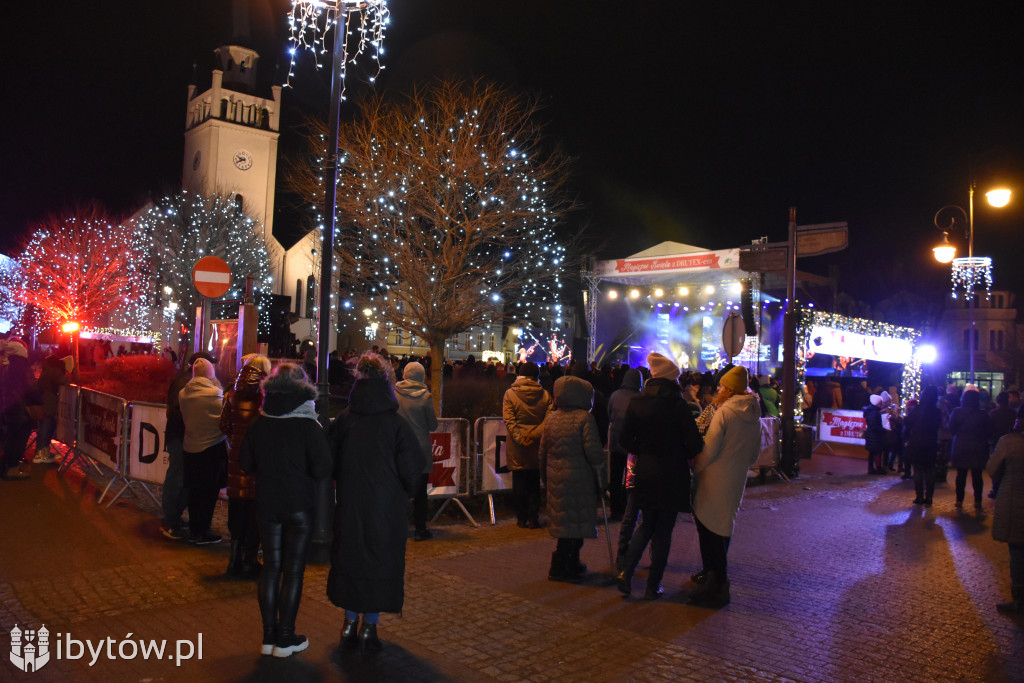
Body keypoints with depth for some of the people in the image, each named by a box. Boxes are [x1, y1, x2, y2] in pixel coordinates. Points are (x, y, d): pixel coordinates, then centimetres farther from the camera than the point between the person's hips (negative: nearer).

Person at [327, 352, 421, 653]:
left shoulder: (344, 420, -7)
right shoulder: (396, 424, -14)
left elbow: (330, 461, 1)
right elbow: (413, 467, -12)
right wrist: (403, 492, 6)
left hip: (349, 504, 3)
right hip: (386, 506, -2)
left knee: (349, 557, 16)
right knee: (381, 560, 11)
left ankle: (350, 624, 25)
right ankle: (369, 626, 16)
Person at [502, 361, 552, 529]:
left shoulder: (510, 394, -4)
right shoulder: (545, 395, -1)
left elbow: (509, 420, -11)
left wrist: (519, 438, -13)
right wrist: (534, 435, -10)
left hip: (517, 446, -1)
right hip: (537, 444, 1)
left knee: (519, 482, 9)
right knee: (534, 482, 11)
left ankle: (522, 518, 14)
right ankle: (533, 518, 13)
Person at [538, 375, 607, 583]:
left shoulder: (551, 419, 8)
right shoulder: (585, 418, -11)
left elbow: (542, 453, 13)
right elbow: (594, 452, -14)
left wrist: (546, 478, 23)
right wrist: (602, 480, -5)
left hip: (555, 478, 7)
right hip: (579, 478, -6)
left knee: (563, 521, 16)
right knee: (577, 521, 2)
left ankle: (571, 564, 28)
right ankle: (560, 567, 5)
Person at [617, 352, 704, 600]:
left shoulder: (636, 403, -1)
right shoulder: (677, 404, -14)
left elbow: (626, 441, 2)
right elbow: (695, 443, -14)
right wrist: (682, 455, 6)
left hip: (644, 474, 4)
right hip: (672, 475, -4)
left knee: (647, 524, 20)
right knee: (663, 530, 8)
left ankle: (626, 571, 4)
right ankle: (653, 586, 14)